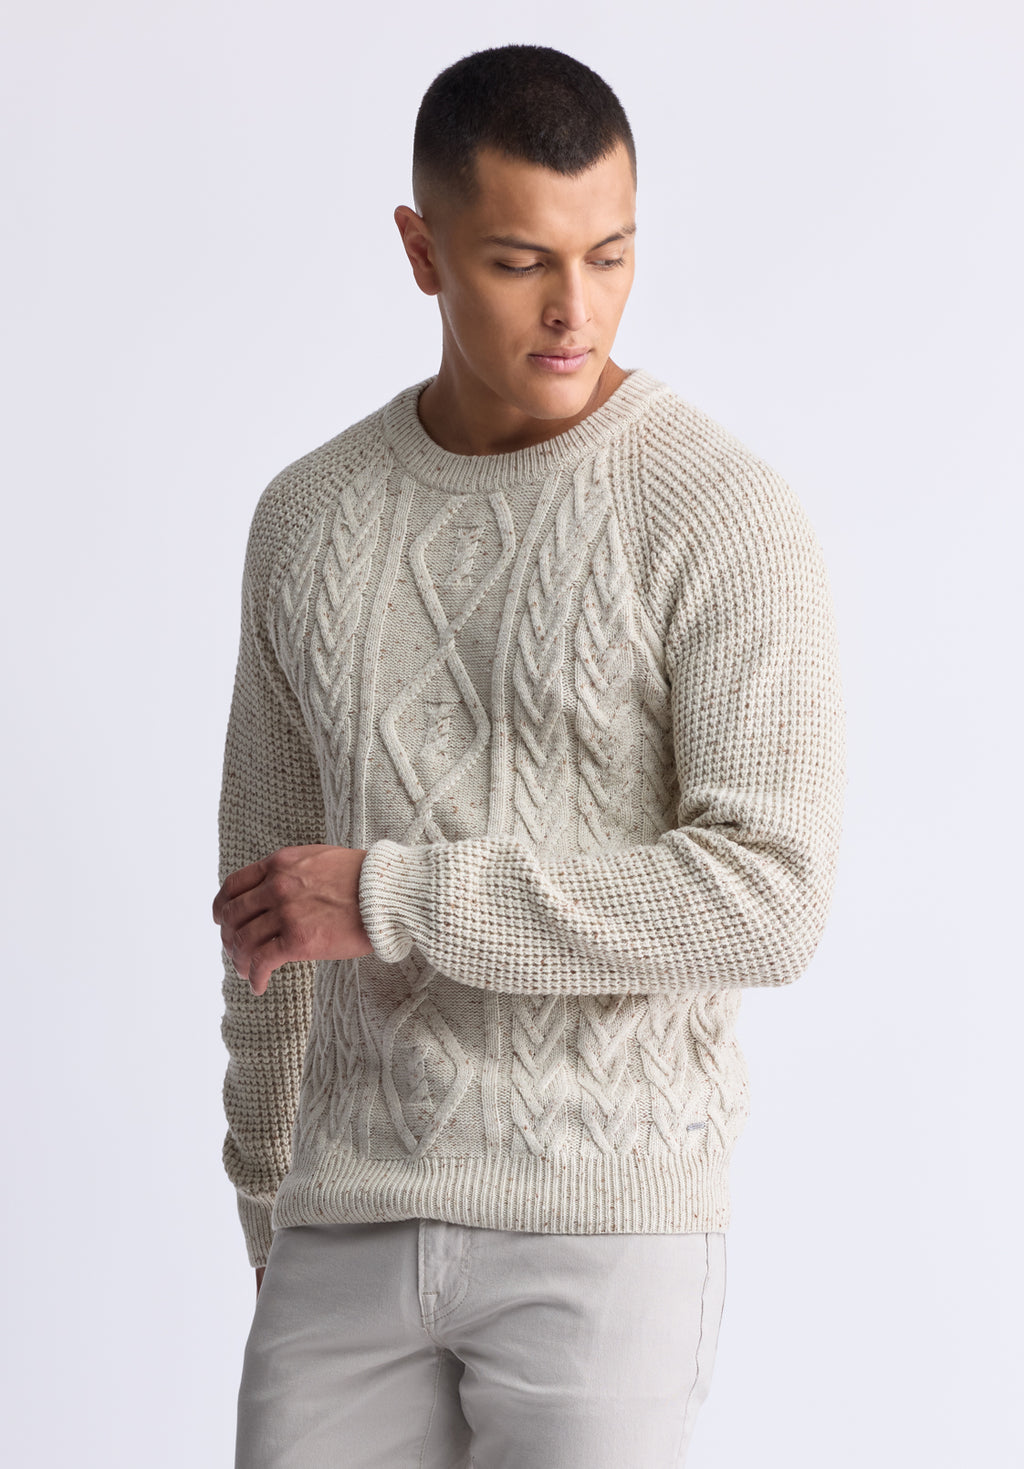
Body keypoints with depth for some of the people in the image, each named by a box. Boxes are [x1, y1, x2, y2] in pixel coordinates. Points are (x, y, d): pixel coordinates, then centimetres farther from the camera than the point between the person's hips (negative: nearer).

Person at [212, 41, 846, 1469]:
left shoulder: (731, 520, -9)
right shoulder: (311, 520, 8)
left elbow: (769, 900, -18)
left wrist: (390, 899, -18)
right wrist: (271, 1217, 20)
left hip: (611, 1224, -4)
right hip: (361, 1217, 5)